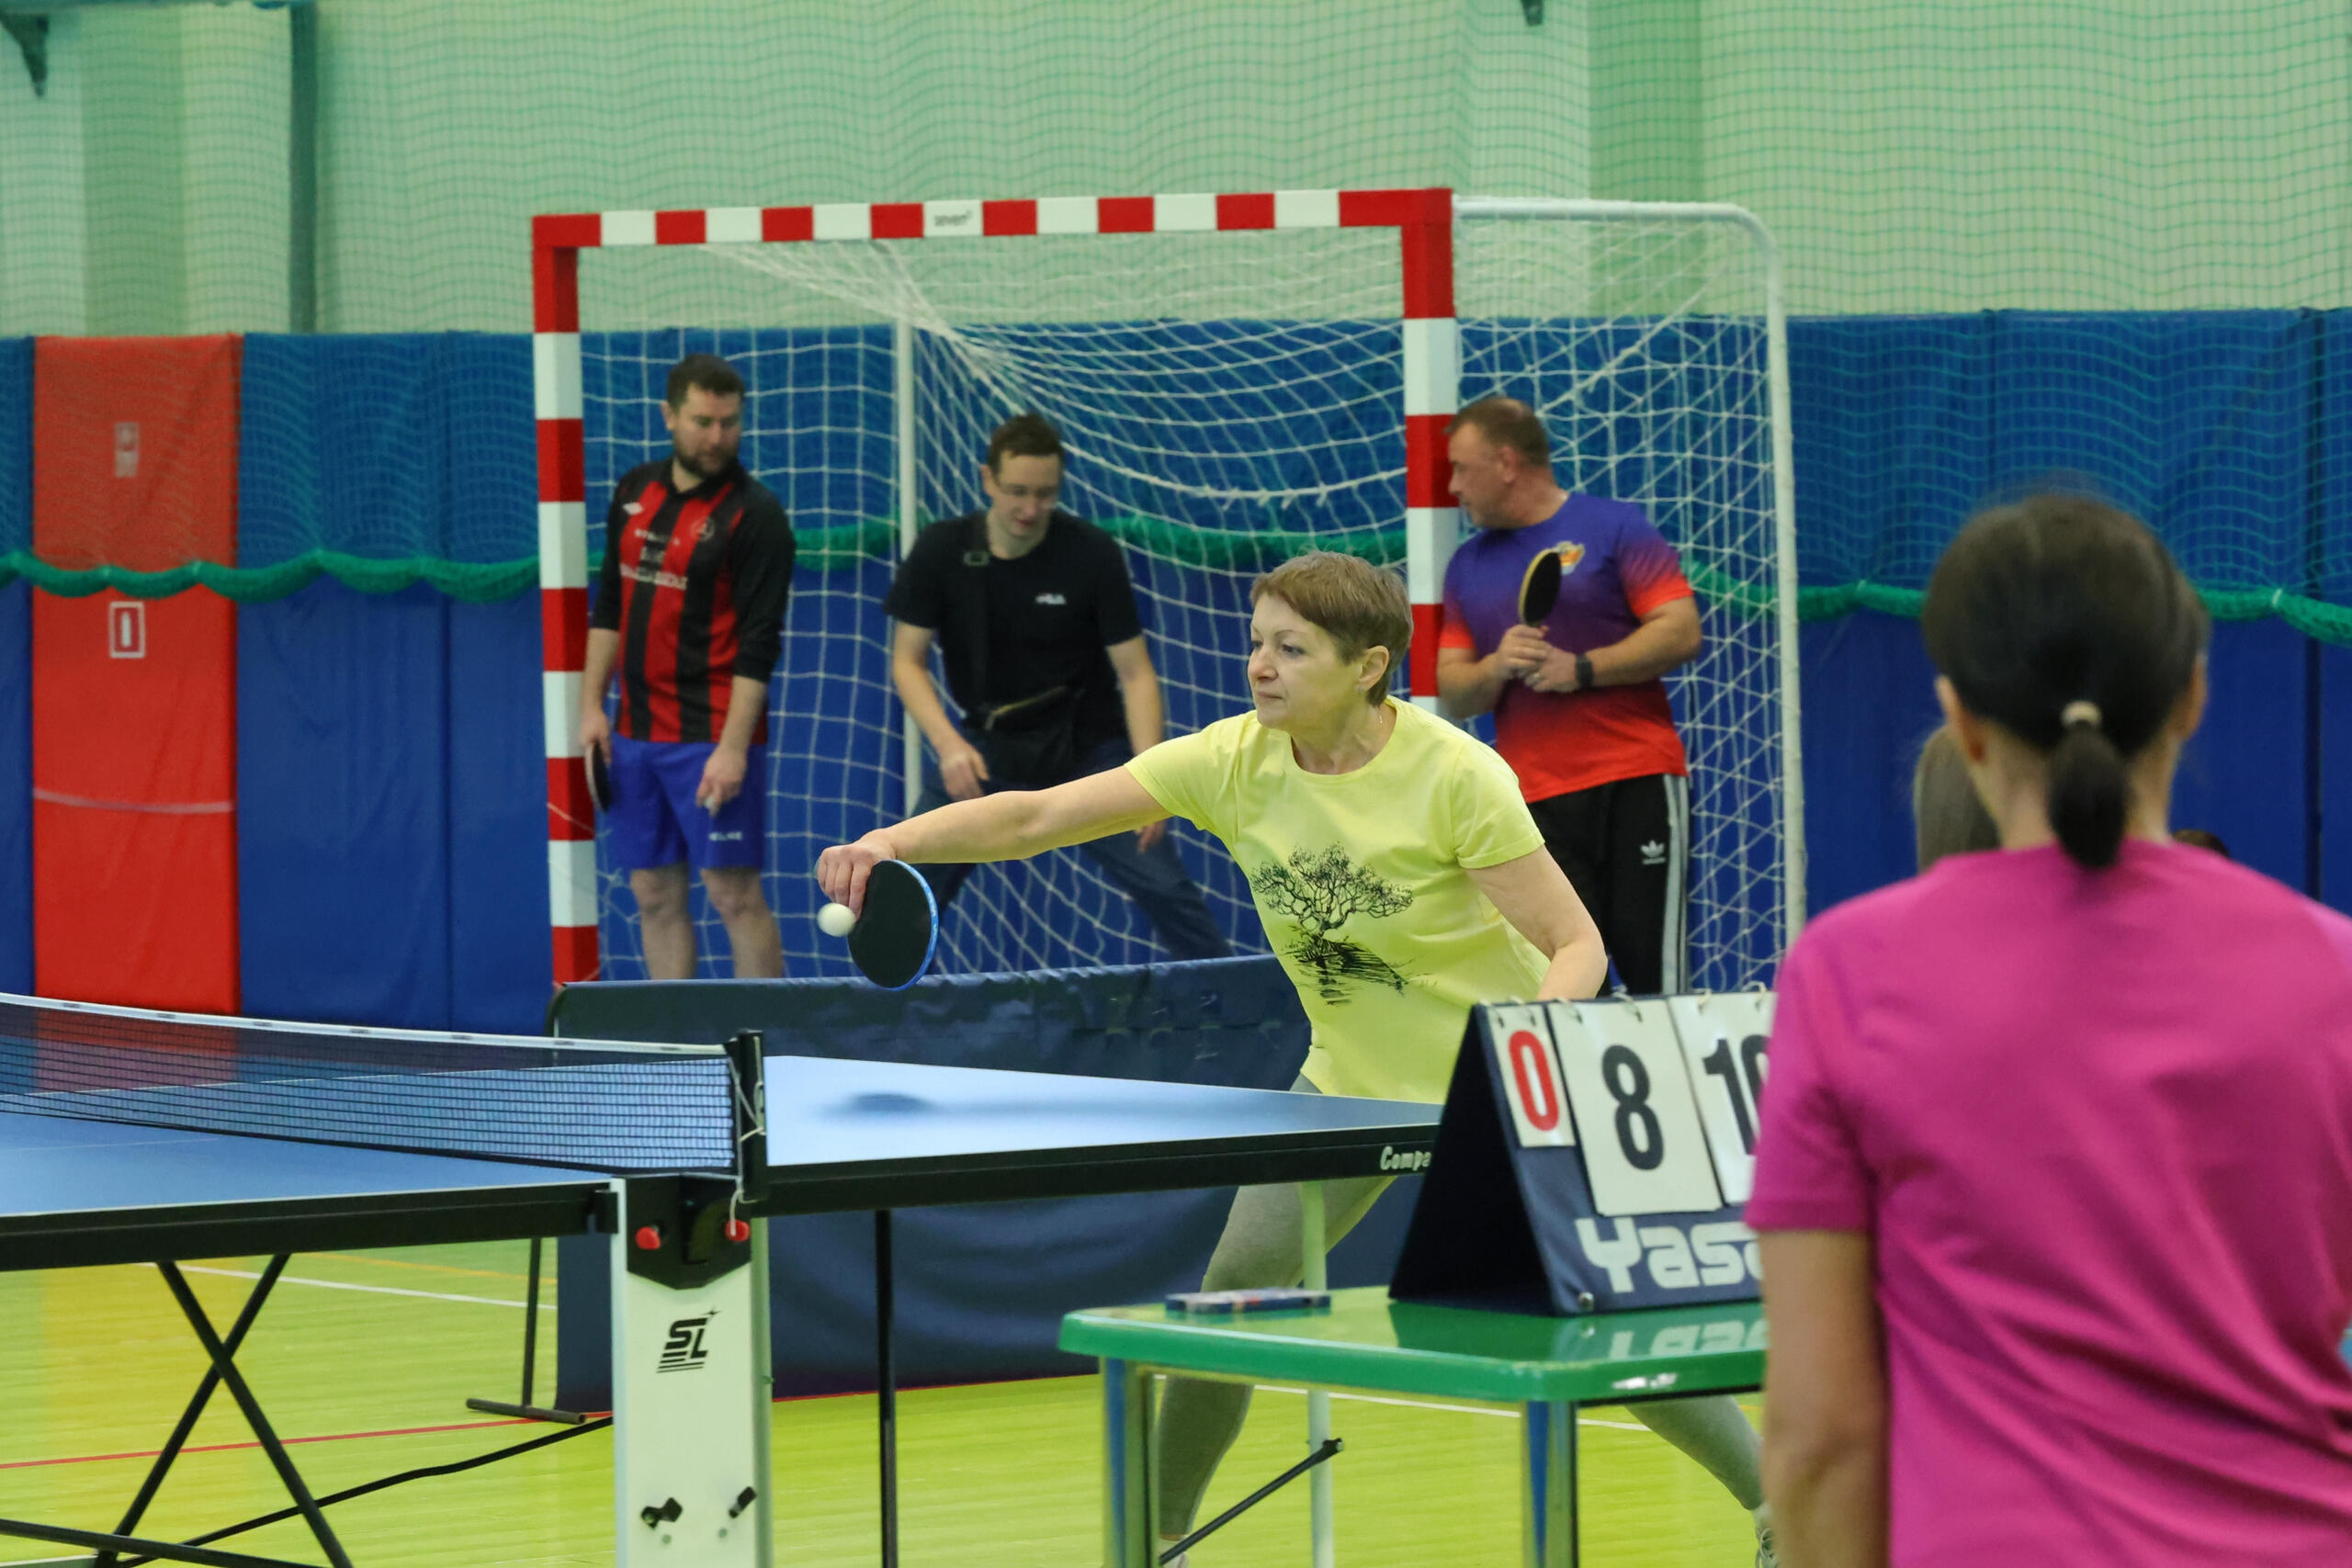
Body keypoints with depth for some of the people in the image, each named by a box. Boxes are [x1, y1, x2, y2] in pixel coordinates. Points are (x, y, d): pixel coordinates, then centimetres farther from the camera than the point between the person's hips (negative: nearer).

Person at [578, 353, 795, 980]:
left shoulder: (754, 515, -10)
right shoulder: (635, 492, 10)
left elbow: (758, 645, -14)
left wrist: (733, 747, -20)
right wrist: (592, 705, 10)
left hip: (713, 737, -6)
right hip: (637, 733, 6)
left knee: (733, 891, -8)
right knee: (655, 892, 7)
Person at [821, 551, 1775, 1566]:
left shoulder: (1454, 776, -24)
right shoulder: (1237, 760, -13)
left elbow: (1577, 946, -23)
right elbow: (1035, 816, -15)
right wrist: (893, 842, -31)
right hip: (1350, 1082, 4)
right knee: (1235, 1285, -9)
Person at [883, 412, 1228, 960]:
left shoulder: (1094, 554, -14)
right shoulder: (940, 551, -9)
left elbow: (1135, 673, -12)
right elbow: (908, 660, -4)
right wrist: (948, 744, -21)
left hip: (1088, 748, -2)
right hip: (987, 746, 2)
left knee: (1164, 887, -12)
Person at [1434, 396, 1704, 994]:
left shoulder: (1613, 528, 2)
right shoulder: (1467, 564, 17)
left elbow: (1681, 632, -5)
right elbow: (1451, 691, 13)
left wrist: (1581, 670, -13)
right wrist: (1498, 667, -8)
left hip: (1637, 785, -4)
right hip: (1533, 802, 4)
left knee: (1654, 966, -8)